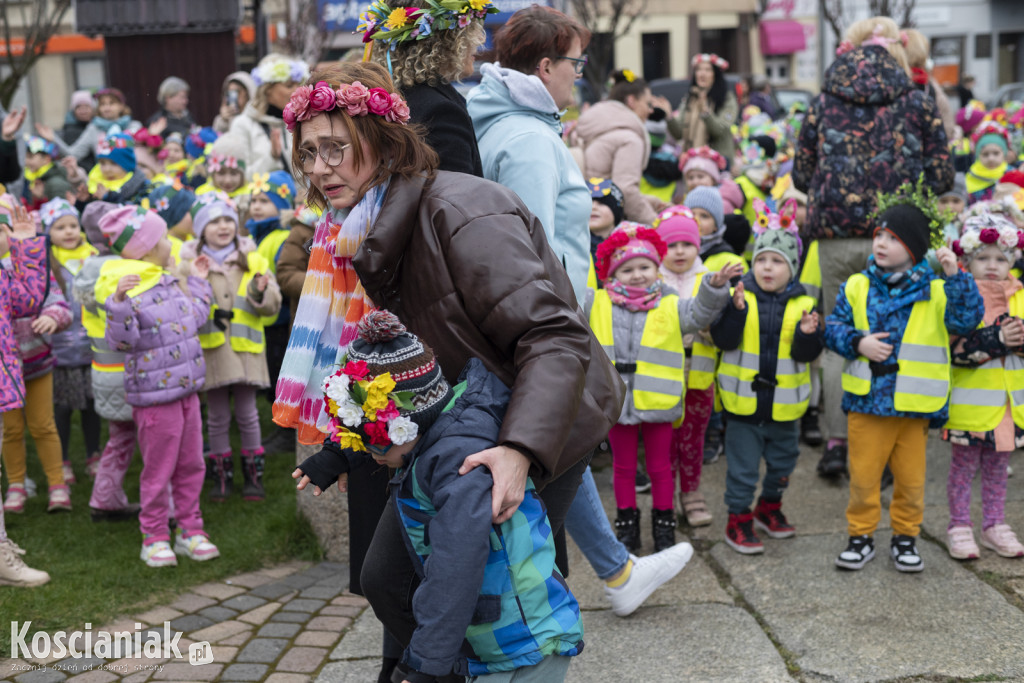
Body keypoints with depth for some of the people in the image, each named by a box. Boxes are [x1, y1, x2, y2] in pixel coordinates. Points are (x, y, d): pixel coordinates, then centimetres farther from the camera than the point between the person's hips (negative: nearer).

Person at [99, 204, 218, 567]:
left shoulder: (170, 283, 11)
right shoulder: (127, 290, -15)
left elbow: (194, 317, 24)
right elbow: (121, 340, -22)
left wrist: (198, 282, 27)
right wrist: (119, 302, -35)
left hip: (186, 389, 8)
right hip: (154, 393, -8)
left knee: (190, 465, 14)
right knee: (158, 470, 2)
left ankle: (190, 530, 25)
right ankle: (154, 538, 15)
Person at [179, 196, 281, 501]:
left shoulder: (253, 260, 7)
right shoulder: (190, 263, 2)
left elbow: (273, 305, 4)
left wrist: (260, 293, -16)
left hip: (245, 347, 1)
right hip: (209, 348, 0)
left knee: (246, 412, 4)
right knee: (217, 416, 7)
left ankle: (253, 473, 19)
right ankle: (221, 474, 21)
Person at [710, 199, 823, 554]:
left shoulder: (803, 304, -2)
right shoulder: (739, 297, -6)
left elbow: (807, 354, -5)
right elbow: (723, 340, -14)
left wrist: (808, 334, -25)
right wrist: (735, 309, -27)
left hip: (784, 403, 3)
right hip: (744, 400, -2)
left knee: (782, 461, 18)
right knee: (742, 465, 4)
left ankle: (769, 507, 38)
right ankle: (738, 519, 16)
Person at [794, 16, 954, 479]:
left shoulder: (824, 103, 6)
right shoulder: (917, 103, 3)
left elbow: (801, 174, 10)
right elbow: (941, 176, 3)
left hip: (836, 235, 1)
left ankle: (835, 444, 13)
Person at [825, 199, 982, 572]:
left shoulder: (936, 291, -4)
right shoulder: (857, 287, 0)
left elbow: (967, 320, -15)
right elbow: (834, 326, 4)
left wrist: (955, 276, -24)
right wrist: (858, 344, -14)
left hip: (915, 405, -1)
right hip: (866, 401, 1)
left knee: (911, 478, 12)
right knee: (863, 475, 8)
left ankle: (905, 537, 29)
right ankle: (861, 535, 24)